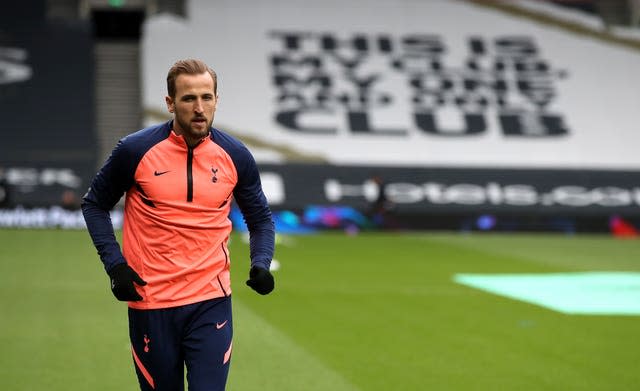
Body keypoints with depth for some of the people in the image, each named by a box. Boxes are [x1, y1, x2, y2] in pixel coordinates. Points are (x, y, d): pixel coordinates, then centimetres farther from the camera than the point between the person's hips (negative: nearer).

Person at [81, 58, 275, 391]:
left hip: (211, 301, 1)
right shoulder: (135, 150, -7)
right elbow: (94, 204, 6)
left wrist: (260, 264, -6)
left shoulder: (235, 156, -1)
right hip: (150, 304, 0)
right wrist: (114, 263, -6)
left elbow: (261, 219, 12)